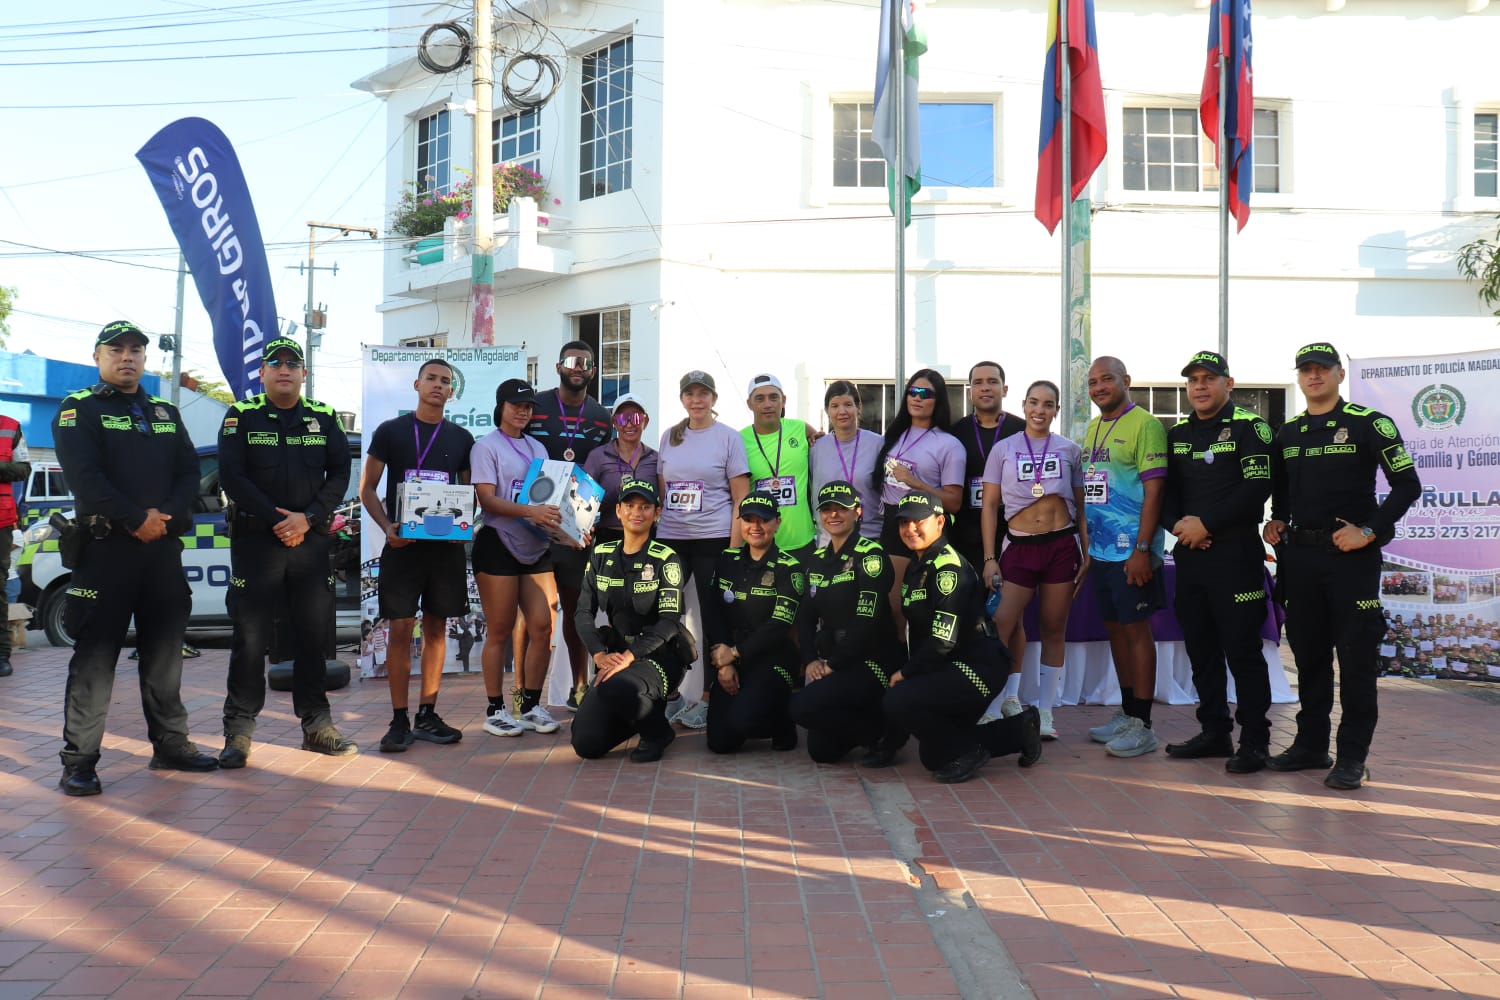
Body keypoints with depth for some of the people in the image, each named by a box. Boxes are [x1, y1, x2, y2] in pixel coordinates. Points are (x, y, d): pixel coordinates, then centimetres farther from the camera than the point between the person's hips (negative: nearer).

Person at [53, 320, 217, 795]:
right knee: (95, 654, -5)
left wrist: (167, 515, -9)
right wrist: (136, 520, -18)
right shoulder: (78, 410, 1)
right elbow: (84, 476, -13)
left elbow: (189, 471, 8)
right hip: (105, 545, -5)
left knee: (165, 649, 10)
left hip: (164, 546, 5)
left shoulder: (166, 414, 18)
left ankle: (170, 745, 20)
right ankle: (79, 760, 1)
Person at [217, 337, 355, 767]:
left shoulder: (323, 418, 9)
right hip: (255, 539, -2)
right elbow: (232, 476, -6)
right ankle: (238, 731, 7)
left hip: (310, 539, 3)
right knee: (250, 635, -1)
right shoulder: (241, 416, 3)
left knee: (313, 633, 6)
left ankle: (316, 725, 15)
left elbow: (340, 474, 3)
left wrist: (307, 518, -10)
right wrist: (275, 521, -12)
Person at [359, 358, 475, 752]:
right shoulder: (390, 432, 3)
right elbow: (367, 489, 3)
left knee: (436, 627, 7)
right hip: (402, 544, -3)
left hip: (446, 546, 3)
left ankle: (427, 716, 15)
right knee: (401, 628, -4)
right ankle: (399, 720, 3)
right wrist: (387, 527, -14)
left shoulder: (462, 438, 11)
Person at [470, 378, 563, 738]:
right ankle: (495, 710, 10)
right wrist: (530, 511, -26)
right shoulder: (487, 446, -1)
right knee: (500, 632, -1)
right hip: (499, 545, -5)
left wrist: (559, 520, -1)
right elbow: (487, 500, -12)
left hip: (537, 547, 6)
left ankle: (531, 705, 13)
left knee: (543, 628, 1)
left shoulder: (537, 448, 18)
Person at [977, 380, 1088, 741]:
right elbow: (990, 506, 4)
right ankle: (993, 707, 0)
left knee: (1054, 629, 5)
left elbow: (1080, 506, 11)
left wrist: (1087, 554, 4)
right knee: (1000, 625, -11)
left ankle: (1045, 712, 14)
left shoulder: (1069, 450, 8)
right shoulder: (1003, 449, 6)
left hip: (1062, 545, 1)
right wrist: (990, 558, -3)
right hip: (1019, 547, -1)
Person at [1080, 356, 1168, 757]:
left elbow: (1154, 490, -15)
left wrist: (1142, 548, -20)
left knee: (1136, 629, -2)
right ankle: (1127, 714, 25)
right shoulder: (1092, 429, 14)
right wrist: (1085, 545, 15)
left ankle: (1142, 725, 6)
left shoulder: (1144, 424, -10)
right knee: (1115, 628, 14)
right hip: (1100, 550, 8)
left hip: (1131, 551, -8)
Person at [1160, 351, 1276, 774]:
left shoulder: (1249, 427, -3)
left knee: (1242, 648, -4)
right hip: (1189, 553, 6)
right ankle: (1214, 732, 23)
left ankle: (1254, 741, 4)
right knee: (1200, 647, 11)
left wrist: (1207, 525, -15)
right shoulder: (1177, 433, 15)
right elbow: (1166, 489, 15)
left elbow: (1257, 487, -13)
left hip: (1235, 552, -6)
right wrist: (1177, 524, -5)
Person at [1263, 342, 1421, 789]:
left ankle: (1352, 757, 4)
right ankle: (1311, 744, 22)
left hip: (1352, 555, -5)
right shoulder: (1288, 433, 13)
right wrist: (1278, 521, 7)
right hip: (1298, 556, 6)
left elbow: (1407, 485, -7)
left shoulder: (1369, 424, -4)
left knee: (1356, 657, -3)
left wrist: (1369, 532, -14)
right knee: (1308, 653, 12)